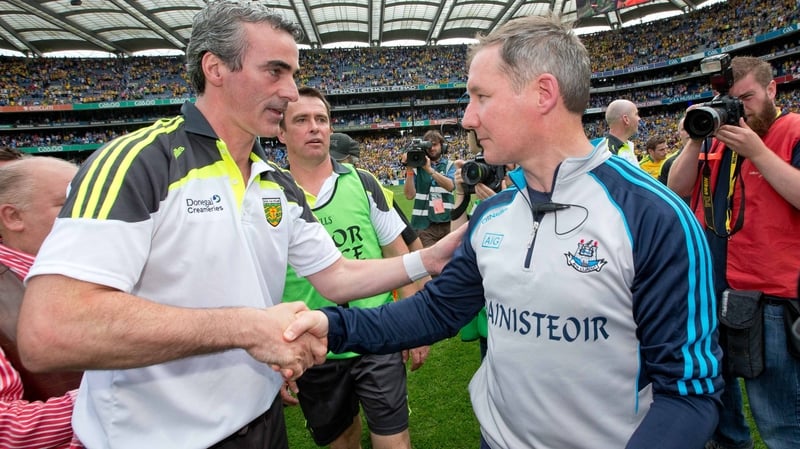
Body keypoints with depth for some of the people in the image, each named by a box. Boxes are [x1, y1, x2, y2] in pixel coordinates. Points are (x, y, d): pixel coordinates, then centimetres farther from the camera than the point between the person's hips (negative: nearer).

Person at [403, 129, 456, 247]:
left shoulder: (449, 165, 7)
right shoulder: (417, 166, 4)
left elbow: (450, 186, -13)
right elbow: (409, 195, -4)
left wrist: (429, 169, -20)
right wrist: (409, 170, -13)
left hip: (448, 223, 1)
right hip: (424, 224, -1)